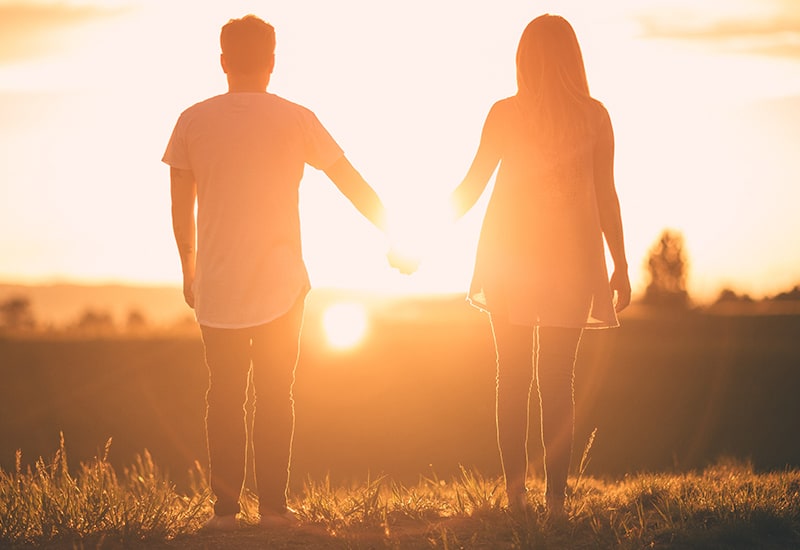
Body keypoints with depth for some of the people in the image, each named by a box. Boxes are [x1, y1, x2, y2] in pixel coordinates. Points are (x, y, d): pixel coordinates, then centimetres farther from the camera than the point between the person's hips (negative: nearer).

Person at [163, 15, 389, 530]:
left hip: (216, 288, 1)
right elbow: (353, 184, 2)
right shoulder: (295, 120, -3)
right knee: (275, 395, 7)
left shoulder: (193, 121, 0)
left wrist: (189, 270, 17)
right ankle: (274, 505, 6)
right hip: (280, 284, -1)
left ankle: (225, 507, 6)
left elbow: (181, 207, 5)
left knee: (225, 397, 8)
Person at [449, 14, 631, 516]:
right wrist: (621, 266, 6)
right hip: (571, 255, 0)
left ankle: (516, 494, 4)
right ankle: (556, 497, 0)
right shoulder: (594, 115, -1)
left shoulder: (505, 113, -2)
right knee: (558, 379, 3)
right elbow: (606, 195, 0)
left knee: (513, 378, 6)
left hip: (510, 254, 0)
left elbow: (472, 186, 1)